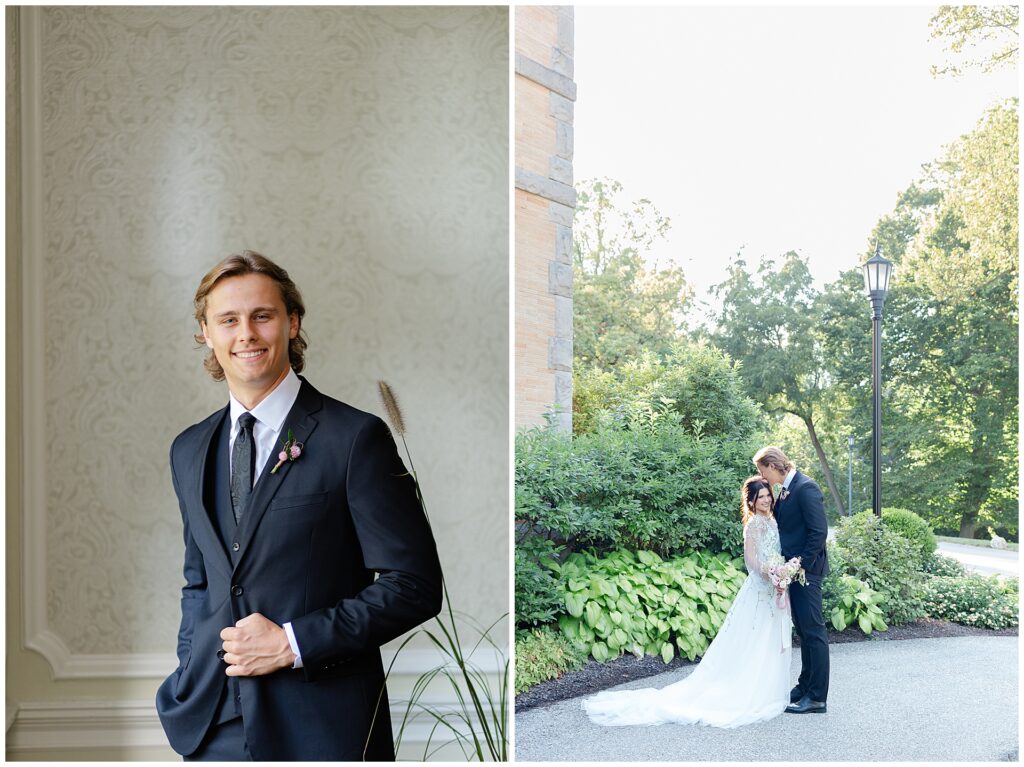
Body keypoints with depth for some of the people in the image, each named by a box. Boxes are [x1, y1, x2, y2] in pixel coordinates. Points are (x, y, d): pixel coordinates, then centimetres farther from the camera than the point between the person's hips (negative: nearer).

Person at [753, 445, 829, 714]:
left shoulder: (806, 487, -15)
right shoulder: (785, 490, 13)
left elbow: (819, 531, -19)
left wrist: (802, 564, -19)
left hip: (806, 570, -10)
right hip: (793, 569, 10)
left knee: (813, 630, -5)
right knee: (803, 630, 16)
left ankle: (817, 698, 0)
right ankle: (806, 686, 26)